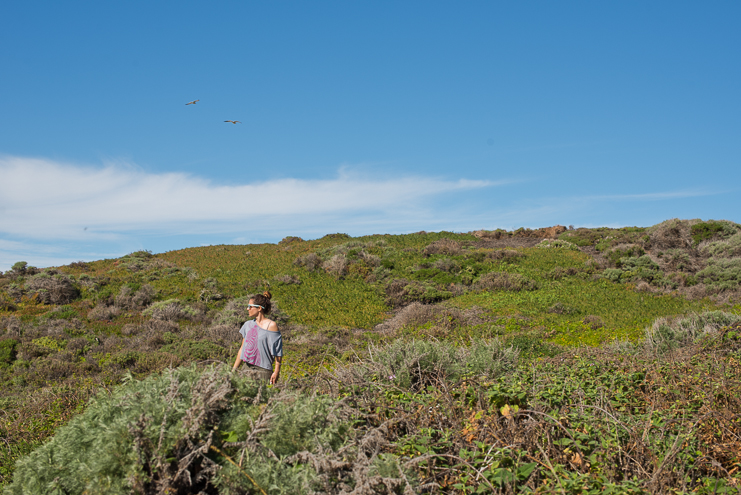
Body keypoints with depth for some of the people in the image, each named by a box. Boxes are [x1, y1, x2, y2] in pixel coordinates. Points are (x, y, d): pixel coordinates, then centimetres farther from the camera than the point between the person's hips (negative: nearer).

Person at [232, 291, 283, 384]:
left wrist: (276, 372, -11)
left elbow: (278, 352, -7)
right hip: (248, 369, 6)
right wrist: (234, 369, 15)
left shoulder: (271, 325, -6)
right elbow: (242, 348, 17)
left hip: (263, 370, -6)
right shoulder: (248, 325, 12)